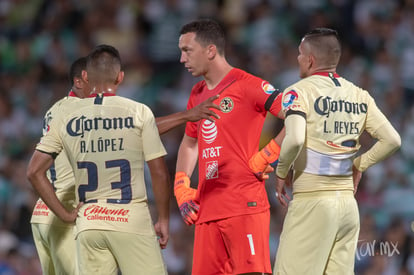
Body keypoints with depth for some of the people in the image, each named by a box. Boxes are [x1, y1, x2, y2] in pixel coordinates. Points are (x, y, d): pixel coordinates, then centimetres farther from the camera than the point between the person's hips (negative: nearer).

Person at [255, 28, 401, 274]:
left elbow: (294, 140, -21)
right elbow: (392, 140, 6)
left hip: (311, 201, -6)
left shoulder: (299, 91, -5)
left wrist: (281, 173, -5)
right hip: (348, 204, 6)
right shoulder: (359, 96, 11)